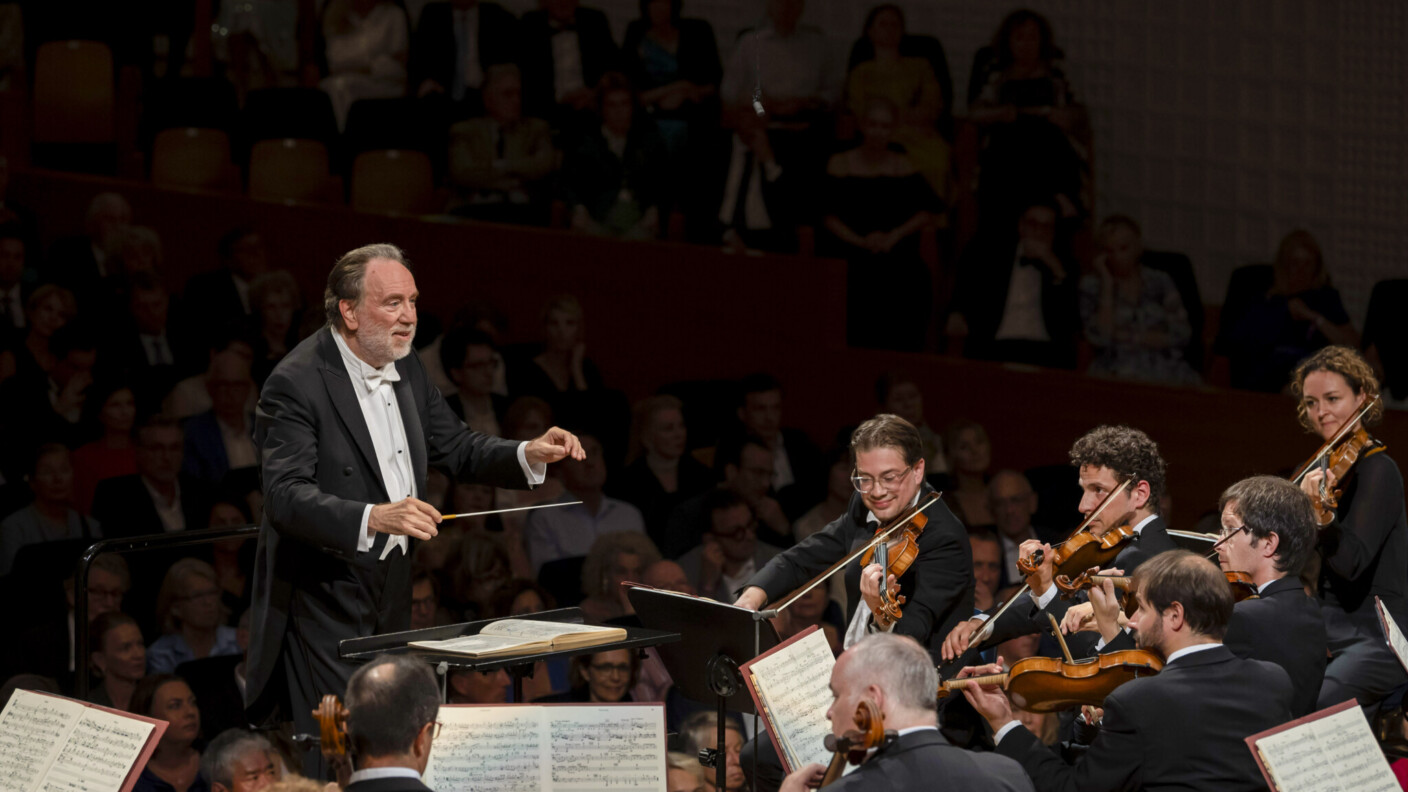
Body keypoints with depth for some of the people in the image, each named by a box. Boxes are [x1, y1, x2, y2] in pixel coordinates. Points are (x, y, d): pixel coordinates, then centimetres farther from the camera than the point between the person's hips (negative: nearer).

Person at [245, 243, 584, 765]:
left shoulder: (406, 368, 7)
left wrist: (528, 455, -3)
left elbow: (456, 447, 16)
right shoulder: (296, 383, -18)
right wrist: (372, 518, -42)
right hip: (324, 599, -8)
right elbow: (286, 496, -27)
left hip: (391, 589, 8)